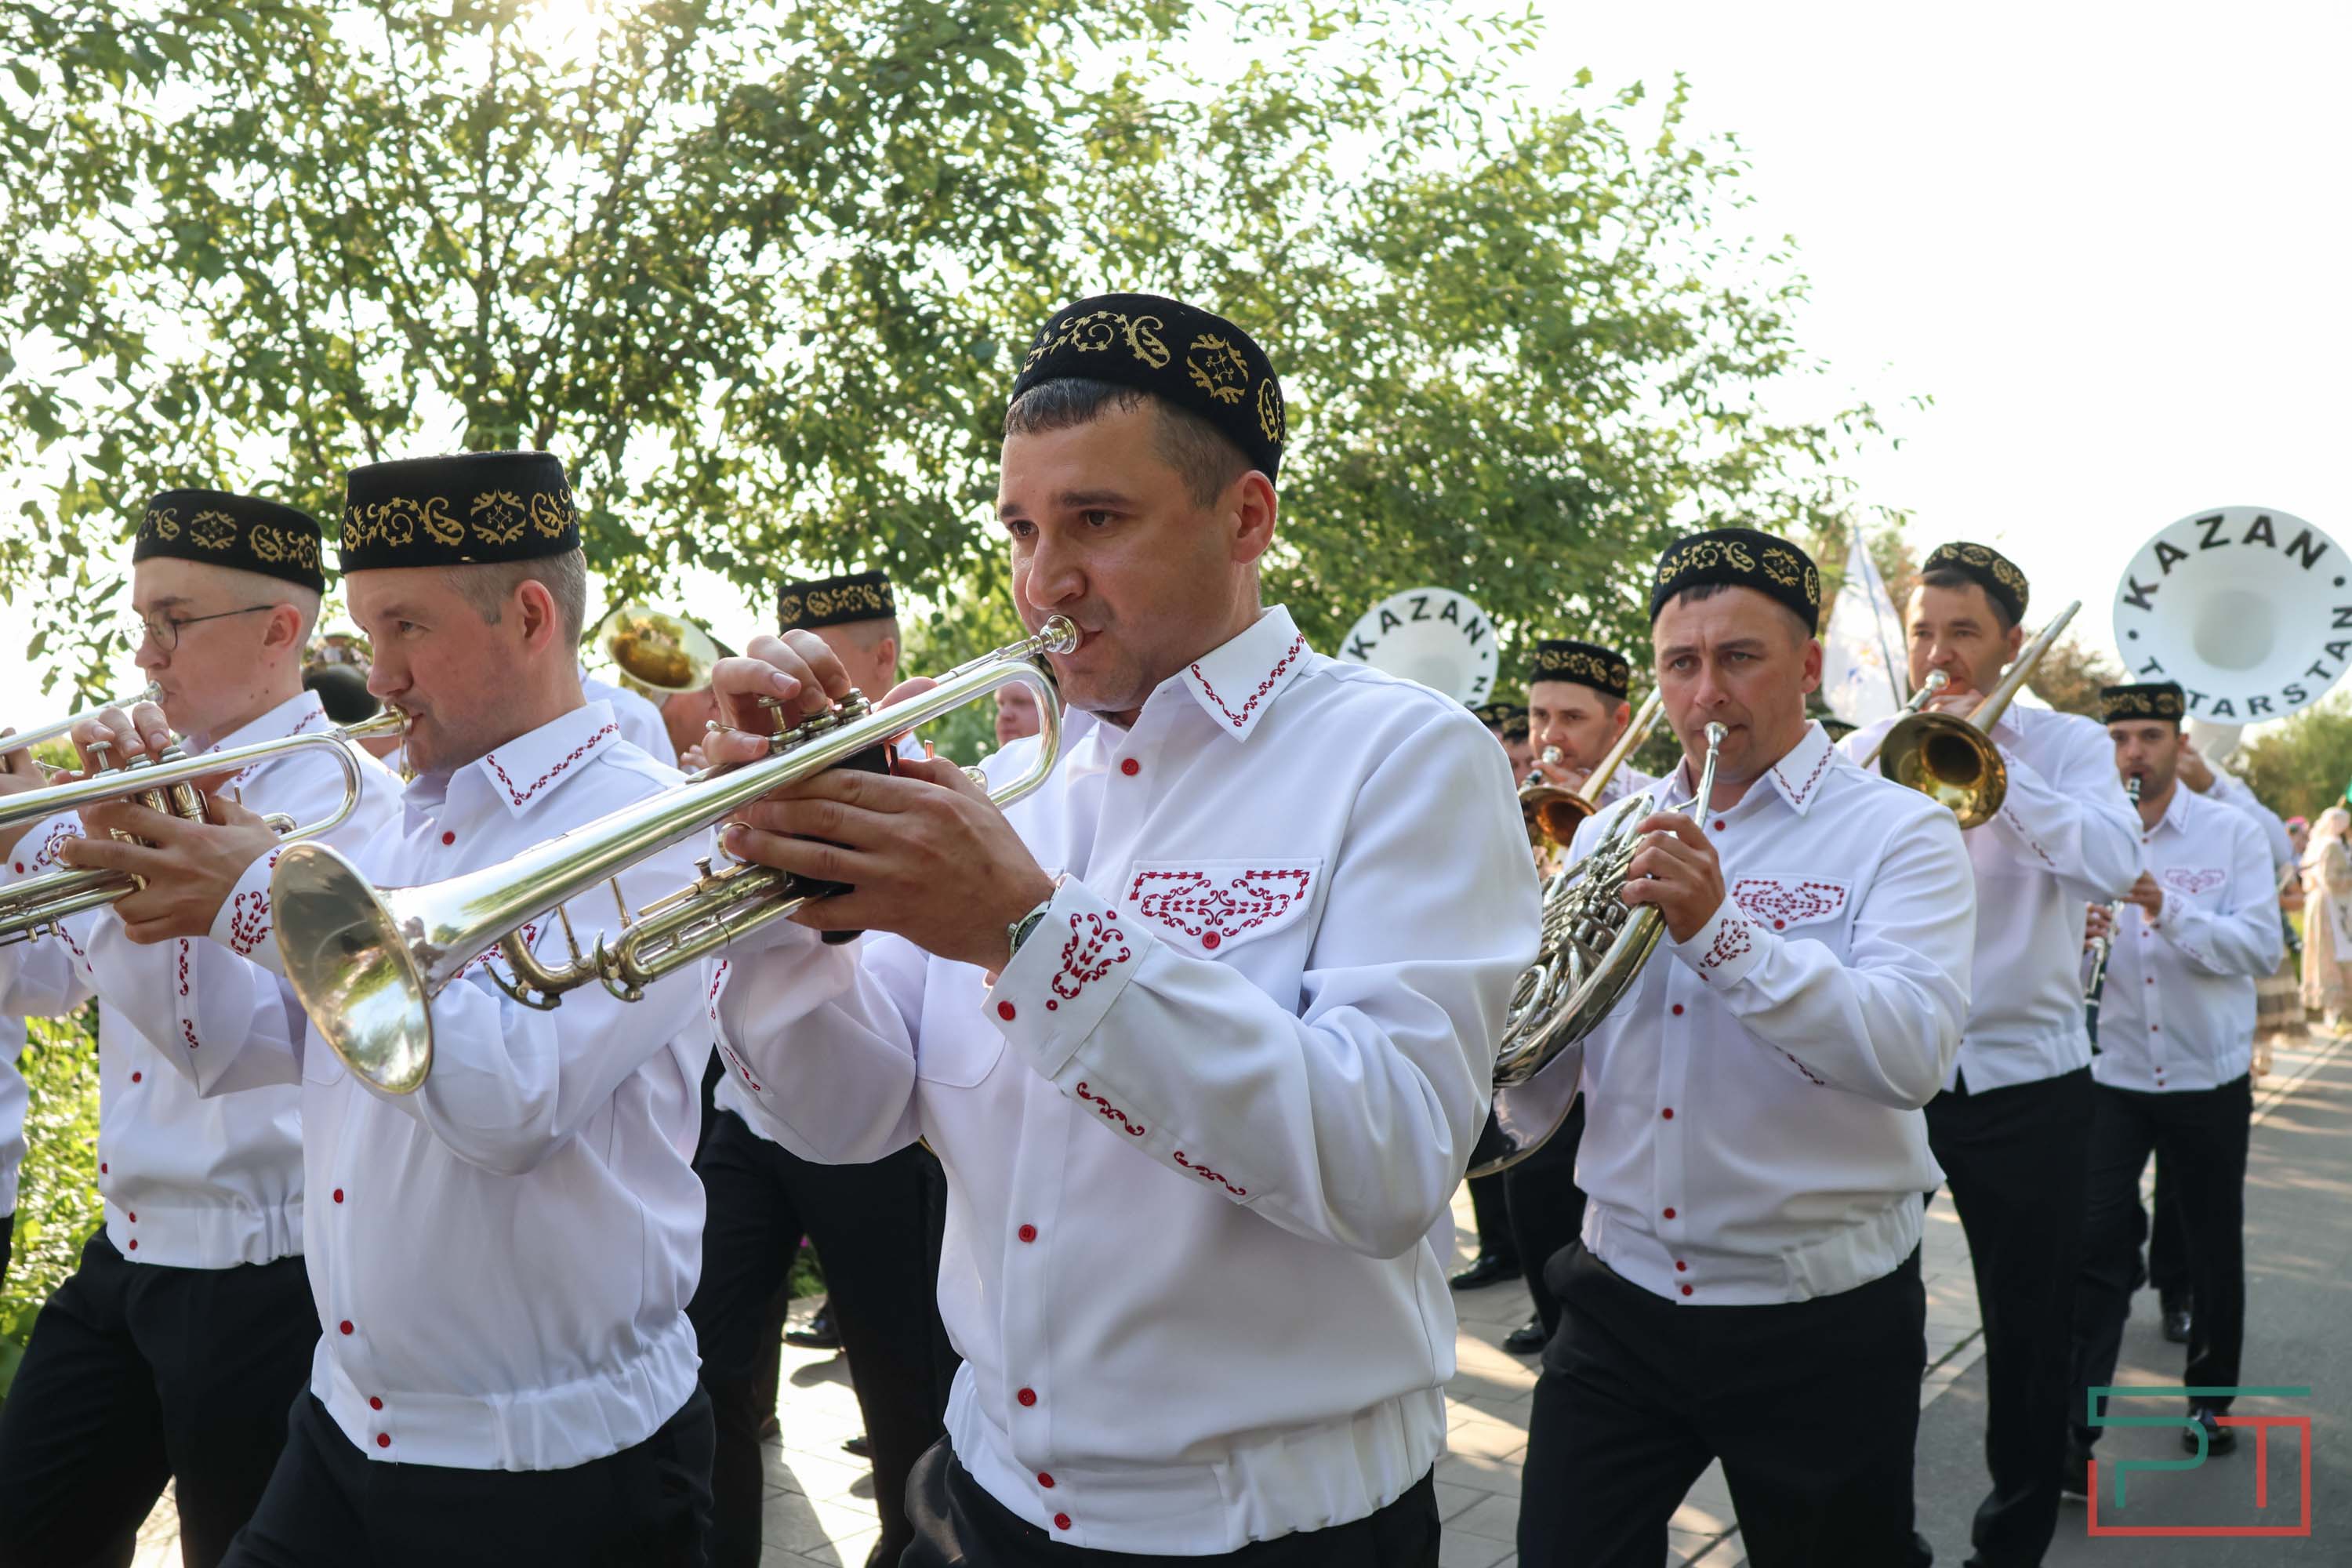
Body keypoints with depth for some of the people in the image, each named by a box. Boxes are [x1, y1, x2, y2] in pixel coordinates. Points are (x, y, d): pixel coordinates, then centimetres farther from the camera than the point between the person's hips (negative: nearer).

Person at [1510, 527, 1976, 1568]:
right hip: (1622, 1299, 3)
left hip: (1820, 1320, -3)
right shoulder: (1610, 837, 5)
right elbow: (1535, 1092, 6)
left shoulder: (1896, 833, -7)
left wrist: (1719, 930, -33)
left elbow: (1913, 1054, -24)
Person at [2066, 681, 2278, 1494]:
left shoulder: (2232, 833, -2)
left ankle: (2211, 1399, 34)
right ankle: (2073, 1427, -2)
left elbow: (2262, 947, -12)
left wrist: (2170, 910, -27)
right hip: (2109, 1072, 0)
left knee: (2214, 1245, 14)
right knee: (2096, 1244, -6)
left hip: (2209, 1075, 0)